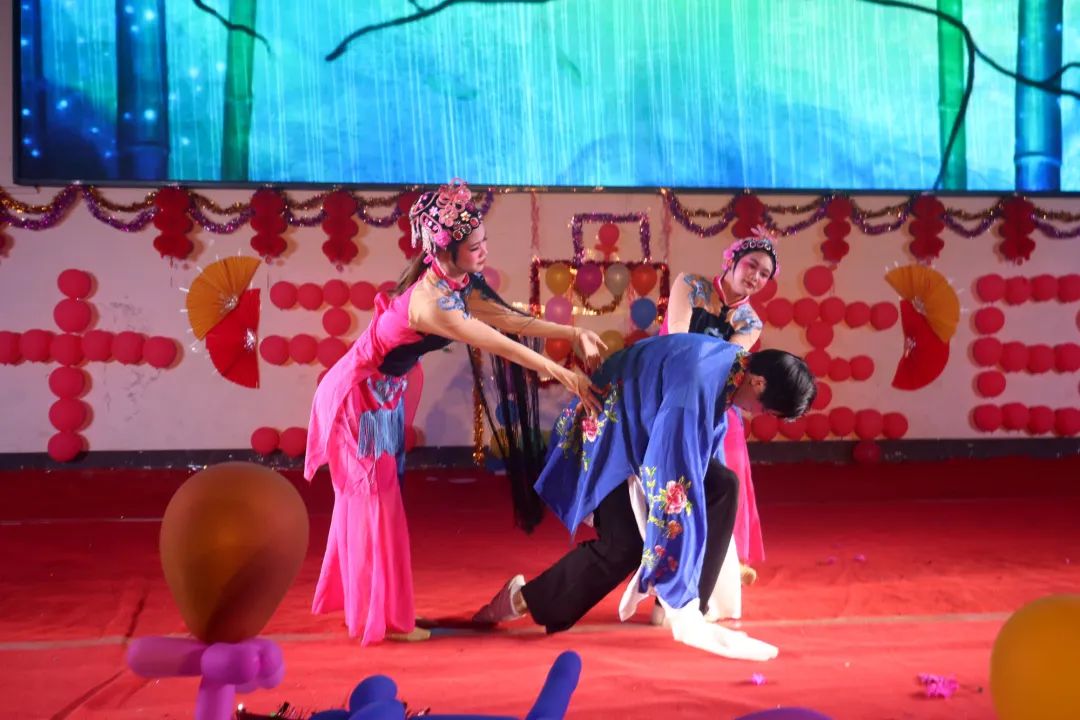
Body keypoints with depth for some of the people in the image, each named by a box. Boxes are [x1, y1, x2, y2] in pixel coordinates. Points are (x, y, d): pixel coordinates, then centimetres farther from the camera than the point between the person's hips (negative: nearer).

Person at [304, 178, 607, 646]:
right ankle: (383, 618, 11)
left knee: (364, 500, 18)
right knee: (375, 503, -1)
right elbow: (499, 345, -32)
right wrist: (562, 375, -29)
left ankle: (349, 598, 33)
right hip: (359, 397, -9)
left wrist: (574, 333, -11)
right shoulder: (431, 303, -33)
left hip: (381, 393, 9)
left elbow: (508, 318, -5)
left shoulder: (454, 285, -5)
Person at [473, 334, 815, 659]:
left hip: (644, 432, 9)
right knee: (625, 544, -15)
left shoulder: (731, 365, -6)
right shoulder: (696, 386, -35)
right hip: (607, 432, -9)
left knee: (722, 486, -7)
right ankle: (525, 599, 5)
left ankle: (687, 612, -5)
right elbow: (674, 483, -33)